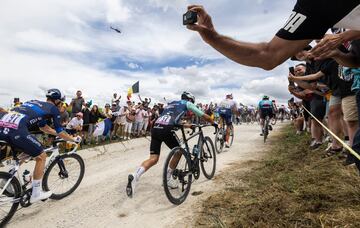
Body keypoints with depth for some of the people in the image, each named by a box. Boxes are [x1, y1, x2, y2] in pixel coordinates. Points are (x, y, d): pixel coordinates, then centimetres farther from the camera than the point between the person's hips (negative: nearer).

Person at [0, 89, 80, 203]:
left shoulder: (35, 103, 32)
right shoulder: (53, 108, 12)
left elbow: (44, 127, 40)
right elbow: (59, 131, 16)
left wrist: (61, 134, 48)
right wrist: (73, 139, 31)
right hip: (16, 129, -7)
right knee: (41, 156, 10)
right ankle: (36, 194, 17)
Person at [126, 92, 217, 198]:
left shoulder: (171, 104, 37)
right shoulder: (187, 103, 18)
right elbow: (204, 116, 22)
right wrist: (214, 123, 39)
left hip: (155, 128, 6)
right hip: (166, 130, -6)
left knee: (153, 159, 4)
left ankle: (134, 176, -18)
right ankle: (167, 178, 21)